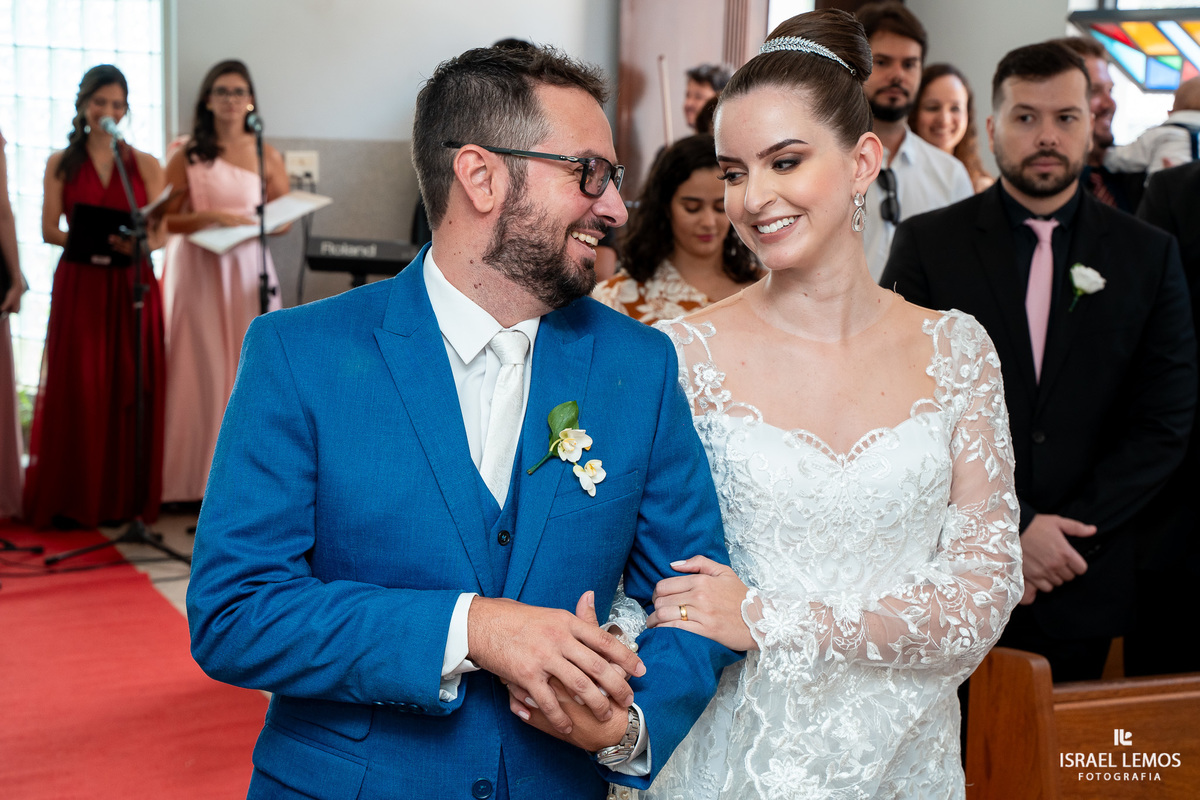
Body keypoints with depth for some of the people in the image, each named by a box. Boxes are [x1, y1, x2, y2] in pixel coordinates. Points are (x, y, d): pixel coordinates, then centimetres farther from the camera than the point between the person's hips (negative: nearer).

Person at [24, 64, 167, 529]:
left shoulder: (145, 164, 8)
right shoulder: (61, 164, 8)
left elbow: (161, 233, 3)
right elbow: (49, 231, 2)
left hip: (132, 285, 0)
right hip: (79, 285, 0)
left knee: (131, 388, 0)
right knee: (78, 389, -2)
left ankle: (128, 497, 10)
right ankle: (73, 500, 7)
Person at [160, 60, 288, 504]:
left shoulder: (267, 156, 9)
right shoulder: (187, 156, 4)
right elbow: (166, 220, -1)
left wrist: (257, 225, -9)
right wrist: (213, 217, -15)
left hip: (249, 270, 1)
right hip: (198, 271, -1)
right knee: (202, 368, -4)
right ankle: (196, 476, 2)